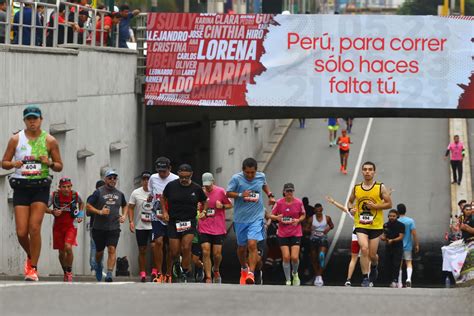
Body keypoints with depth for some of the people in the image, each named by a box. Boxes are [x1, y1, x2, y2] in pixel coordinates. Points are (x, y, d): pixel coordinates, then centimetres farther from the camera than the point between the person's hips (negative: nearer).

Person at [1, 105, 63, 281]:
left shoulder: (49, 141, 4)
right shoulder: (16, 139, 5)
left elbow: (59, 167, 10)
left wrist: (49, 163, -12)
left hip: (41, 187, -1)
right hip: (21, 187, 1)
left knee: (34, 228, -14)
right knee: (21, 232, -4)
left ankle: (33, 268, -6)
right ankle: (30, 257, 27)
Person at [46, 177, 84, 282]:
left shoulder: (75, 195, -7)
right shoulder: (55, 195, -11)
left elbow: (81, 203, 16)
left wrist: (80, 214, 2)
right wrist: (52, 211, -26)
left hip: (71, 226, -1)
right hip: (58, 226, 1)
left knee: (68, 247, -22)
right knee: (61, 252, 7)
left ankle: (69, 271, -4)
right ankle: (65, 273, 30)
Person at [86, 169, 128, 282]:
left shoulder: (119, 194, 10)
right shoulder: (98, 192, -2)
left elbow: (125, 206, 28)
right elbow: (88, 206, -3)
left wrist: (124, 216, 10)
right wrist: (99, 212, -16)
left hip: (114, 228, 1)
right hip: (99, 227, -1)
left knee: (112, 250, -14)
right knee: (99, 251, 11)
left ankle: (109, 274, -17)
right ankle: (98, 266, 41)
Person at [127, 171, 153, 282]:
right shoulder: (136, 193, 3)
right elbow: (130, 207, 6)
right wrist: (131, 221, -5)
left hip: (154, 226, -1)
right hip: (140, 226, 1)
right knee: (142, 250, 5)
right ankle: (142, 273, 11)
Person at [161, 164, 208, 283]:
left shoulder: (196, 188, 0)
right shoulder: (171, 186, -1)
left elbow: (205, 201, 17)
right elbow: (163, 197, 16)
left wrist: (204, 212, 2)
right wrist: (164, 211, 6)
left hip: (189, 222, 0)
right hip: (173, 222, 0)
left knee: (186, 248, -16)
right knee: (174, 252, -1)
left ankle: (186, 273, -3)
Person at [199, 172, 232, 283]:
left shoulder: (221, 191, -4)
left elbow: (230, 205, 6)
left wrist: (222, 206, -14)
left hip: (219, 228, -1)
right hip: (204, 229, 1)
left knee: (217, 254, 1)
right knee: (206, 252, -9)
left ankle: (216, 270, 33)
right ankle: (208, 278, -5)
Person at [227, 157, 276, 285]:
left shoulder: (261, 176, 0)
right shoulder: (236, 178, -9)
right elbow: (228, 193, -2)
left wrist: (270, 195, 9)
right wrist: (241, 195, -19)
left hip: (256, 218, -1)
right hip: (240, 218, 1)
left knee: (252, 244, -18)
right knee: (241, 247, 13)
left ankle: (251, 273, -20)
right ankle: (244, 268, 40)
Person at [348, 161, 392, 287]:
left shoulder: (380, 187, -1)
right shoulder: (356, 188, 6)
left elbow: (389, 204, -1)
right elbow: (350, 201, 20)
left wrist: (375, 206, -15)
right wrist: (351, 209, -2)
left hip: (376, 226, -1)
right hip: (360, 225, 1)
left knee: (372, 254, 4)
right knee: (364, 248, -20)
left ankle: (374, 266, 40)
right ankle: (365, 278, -14)